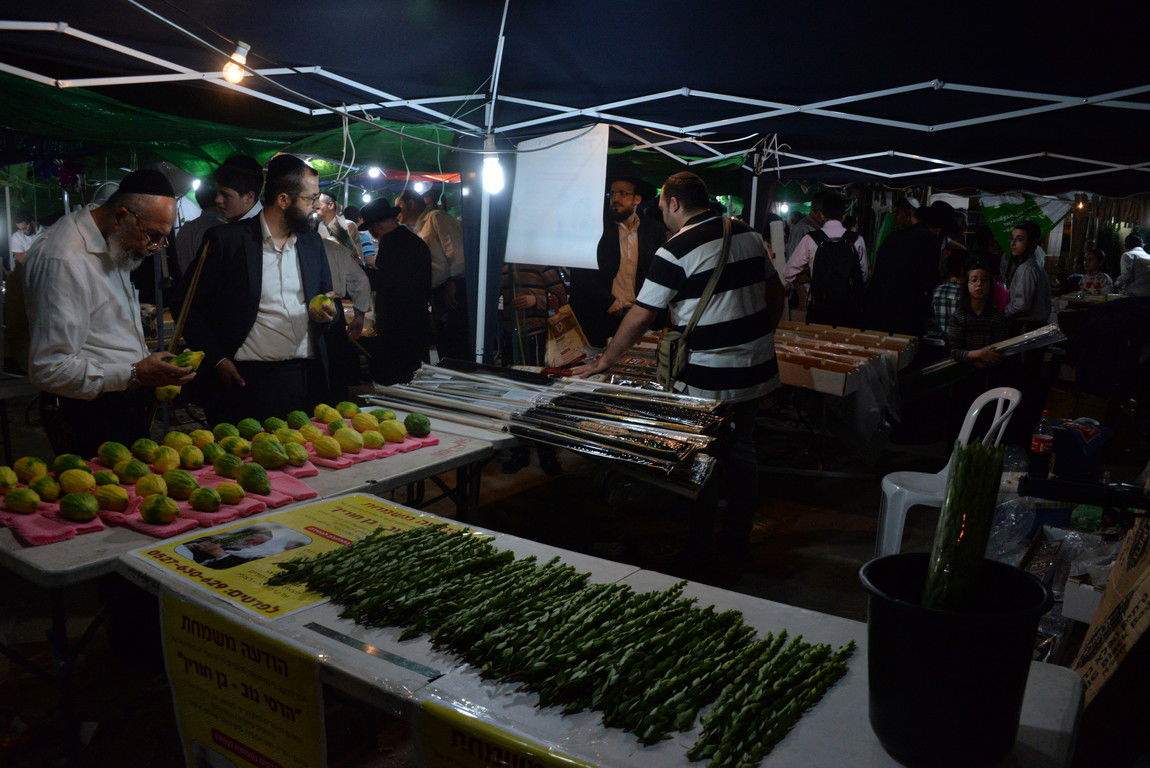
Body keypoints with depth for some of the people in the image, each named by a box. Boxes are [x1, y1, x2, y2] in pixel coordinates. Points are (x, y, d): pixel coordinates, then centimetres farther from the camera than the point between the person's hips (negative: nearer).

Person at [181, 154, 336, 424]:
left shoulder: (312, 242, 12)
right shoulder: (225, 240, -3)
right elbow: (189, 307, 0)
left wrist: (325, 311, -2)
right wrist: (217, 361, -8)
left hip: (308, 379, 4)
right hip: (247, 380, -4)